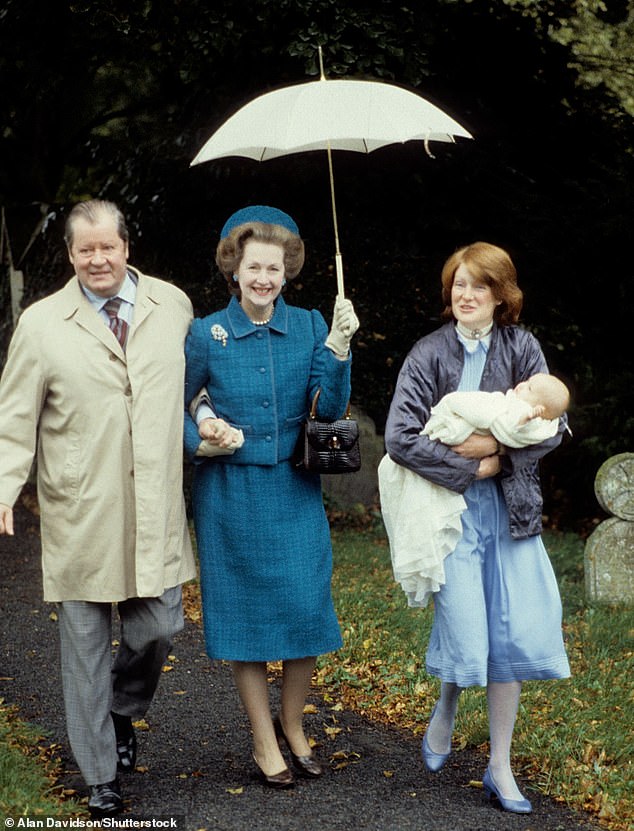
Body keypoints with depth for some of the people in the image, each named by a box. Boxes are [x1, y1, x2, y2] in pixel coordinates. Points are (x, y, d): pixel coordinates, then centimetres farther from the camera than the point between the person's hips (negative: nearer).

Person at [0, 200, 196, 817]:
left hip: (154, 510, 2)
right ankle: (100, 776, 21)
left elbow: (193, 382, 23)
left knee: (159, 628, 4)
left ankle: (122, 709, 38)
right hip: (79, 515, -2)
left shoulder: (173, 305, 5)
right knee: (85, 644, 6)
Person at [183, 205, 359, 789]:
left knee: (306, 606, 3)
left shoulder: (309, 326, 0)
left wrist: (338, 348, -18)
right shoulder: (207, 334, -4)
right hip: (231, 494, -1)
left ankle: (292, 725, 27)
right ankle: (264, 741, 21)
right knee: (246, 613, 6)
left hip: (296, 493, 2)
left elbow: (330, 410, -7)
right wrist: (201, 431, -13)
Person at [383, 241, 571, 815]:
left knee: (513, 635, 1)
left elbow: (553, 426, -1)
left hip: (512, 509, 3)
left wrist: (498, 445, -14)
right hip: (454, 507, -3)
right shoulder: (429, 355, -4)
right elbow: (400, 437, -12)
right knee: (465, 636, -7)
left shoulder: (522, 348, 4)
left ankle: (500, 768, 15)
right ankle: (445, 711, 28)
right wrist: (468, 470, -12)